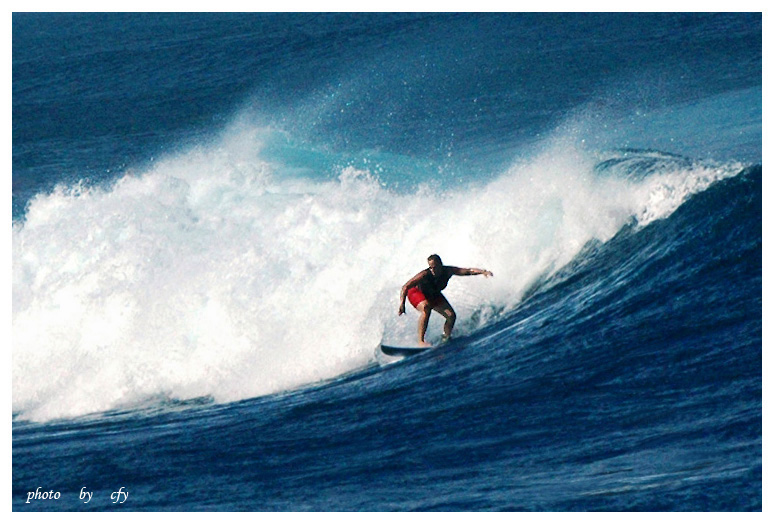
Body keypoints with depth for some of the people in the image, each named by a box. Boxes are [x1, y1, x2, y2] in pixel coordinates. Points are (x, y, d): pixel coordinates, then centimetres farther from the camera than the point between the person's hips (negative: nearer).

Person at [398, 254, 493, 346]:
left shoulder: (447, 271, -27)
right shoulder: (425, 275, -37)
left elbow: (468, 271, -33)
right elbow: (405, 287, -36)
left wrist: (483, 271, -50)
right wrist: (402, 304, -48)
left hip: (434, 294, 5)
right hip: (416, 293, -5)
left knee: (451, 316, -6)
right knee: (426, 309, -36)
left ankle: (446, 340, 14)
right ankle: (421, 341, -36)